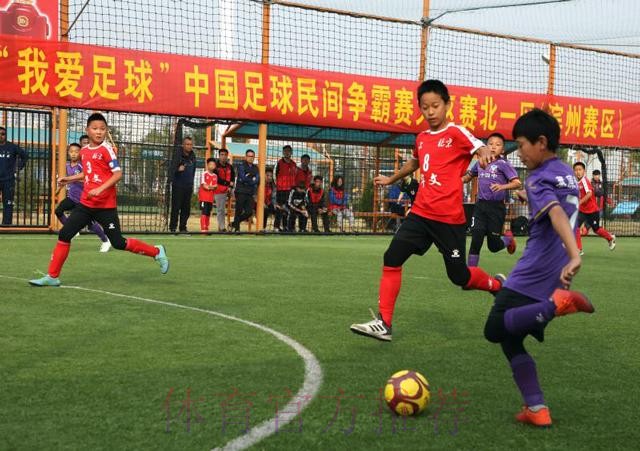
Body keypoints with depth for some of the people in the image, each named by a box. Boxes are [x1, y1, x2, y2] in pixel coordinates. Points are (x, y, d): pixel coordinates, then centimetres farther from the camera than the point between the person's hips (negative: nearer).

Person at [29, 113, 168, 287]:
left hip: (105, 206, -6)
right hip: (86, 204, 6)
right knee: (64, 235, -1)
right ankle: (52, 277, 7)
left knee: (118, 243, -2)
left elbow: (118, 174, -16)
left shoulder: (106, 149, -9)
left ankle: (157, 252, 16)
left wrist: (100, 189, -25)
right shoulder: (84, 151, 10)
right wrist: (69, 179, 18)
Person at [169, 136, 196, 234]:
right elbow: (173, 168, -17)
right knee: (176, 208, -4)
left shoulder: (192, 156, 10)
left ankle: (183, 227, 16)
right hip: (178, 186, -6)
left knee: (186, 208, 8)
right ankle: (172, 227, 1)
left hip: (188, 186, 6)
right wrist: (178, 169, -37)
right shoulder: (178, 155, -9)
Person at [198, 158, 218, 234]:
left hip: (211, 198, 6)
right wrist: (212, 187, -8)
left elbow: (215, 187, 5)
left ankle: (206, 228, 14)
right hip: (203, 197, -6)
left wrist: (209, 186, -13)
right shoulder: (204, 174, -6)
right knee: (204, 213, -10)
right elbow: (204, 186, -13)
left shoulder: (215, 176, 12)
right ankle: (203, 228, -12)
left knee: (208, 213, 8)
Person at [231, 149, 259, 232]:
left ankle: (235, 223, 19)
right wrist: (252, 180, -3)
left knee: (249, 212, 1)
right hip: (241, 192, -5)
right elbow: (243, 178, -15)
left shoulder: (255, 168, 15)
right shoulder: (242, 167, -1)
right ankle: (237, 228, 8)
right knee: (239, 211, -3)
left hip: (250, 194, 5)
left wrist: (248, 176, -11)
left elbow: (257, 180, 0)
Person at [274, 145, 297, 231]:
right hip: (281, 189, -5)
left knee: (287, 208, 7)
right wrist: (276, 185, -4)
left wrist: (294, 187, 16)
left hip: (290, 189, 5)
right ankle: (276, 226, -4)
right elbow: (275, 175, -1)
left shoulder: (293, 164, 14)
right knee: (280, 207, -6)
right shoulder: (279, 163, -2)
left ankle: (285, 226, 14)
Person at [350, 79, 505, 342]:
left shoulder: (456, 133, -6)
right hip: (420, 213, 6)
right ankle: (383, 324, -1)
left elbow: (482, 148, -23)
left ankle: (497, 284, 35)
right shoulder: (421, 138, 13)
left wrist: (485, 155, -46)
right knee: (392, 259, -6)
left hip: (449, 218, -6)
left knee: (459, 276, 3)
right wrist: (391, 180, 45)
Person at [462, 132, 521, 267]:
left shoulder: (503, 164, -5)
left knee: (493, 246, 5)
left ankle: (508, 238, 39)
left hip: (496, 207, -3)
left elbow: (517, 183, -14)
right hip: (480, 206, 3)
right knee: (476, 240, -7)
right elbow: (468, 176, 28)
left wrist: (502, 186, -31)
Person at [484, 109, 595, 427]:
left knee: (496, 330, -10)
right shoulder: (568, 174, 16)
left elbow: (557, 214, -27)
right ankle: (536, 408, 1)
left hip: (534, 273, -8)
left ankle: (556, 305, -26)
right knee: (511, 339, 10)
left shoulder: (538, 179, -10)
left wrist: (574, 256, -39)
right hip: (555, 275, 8)